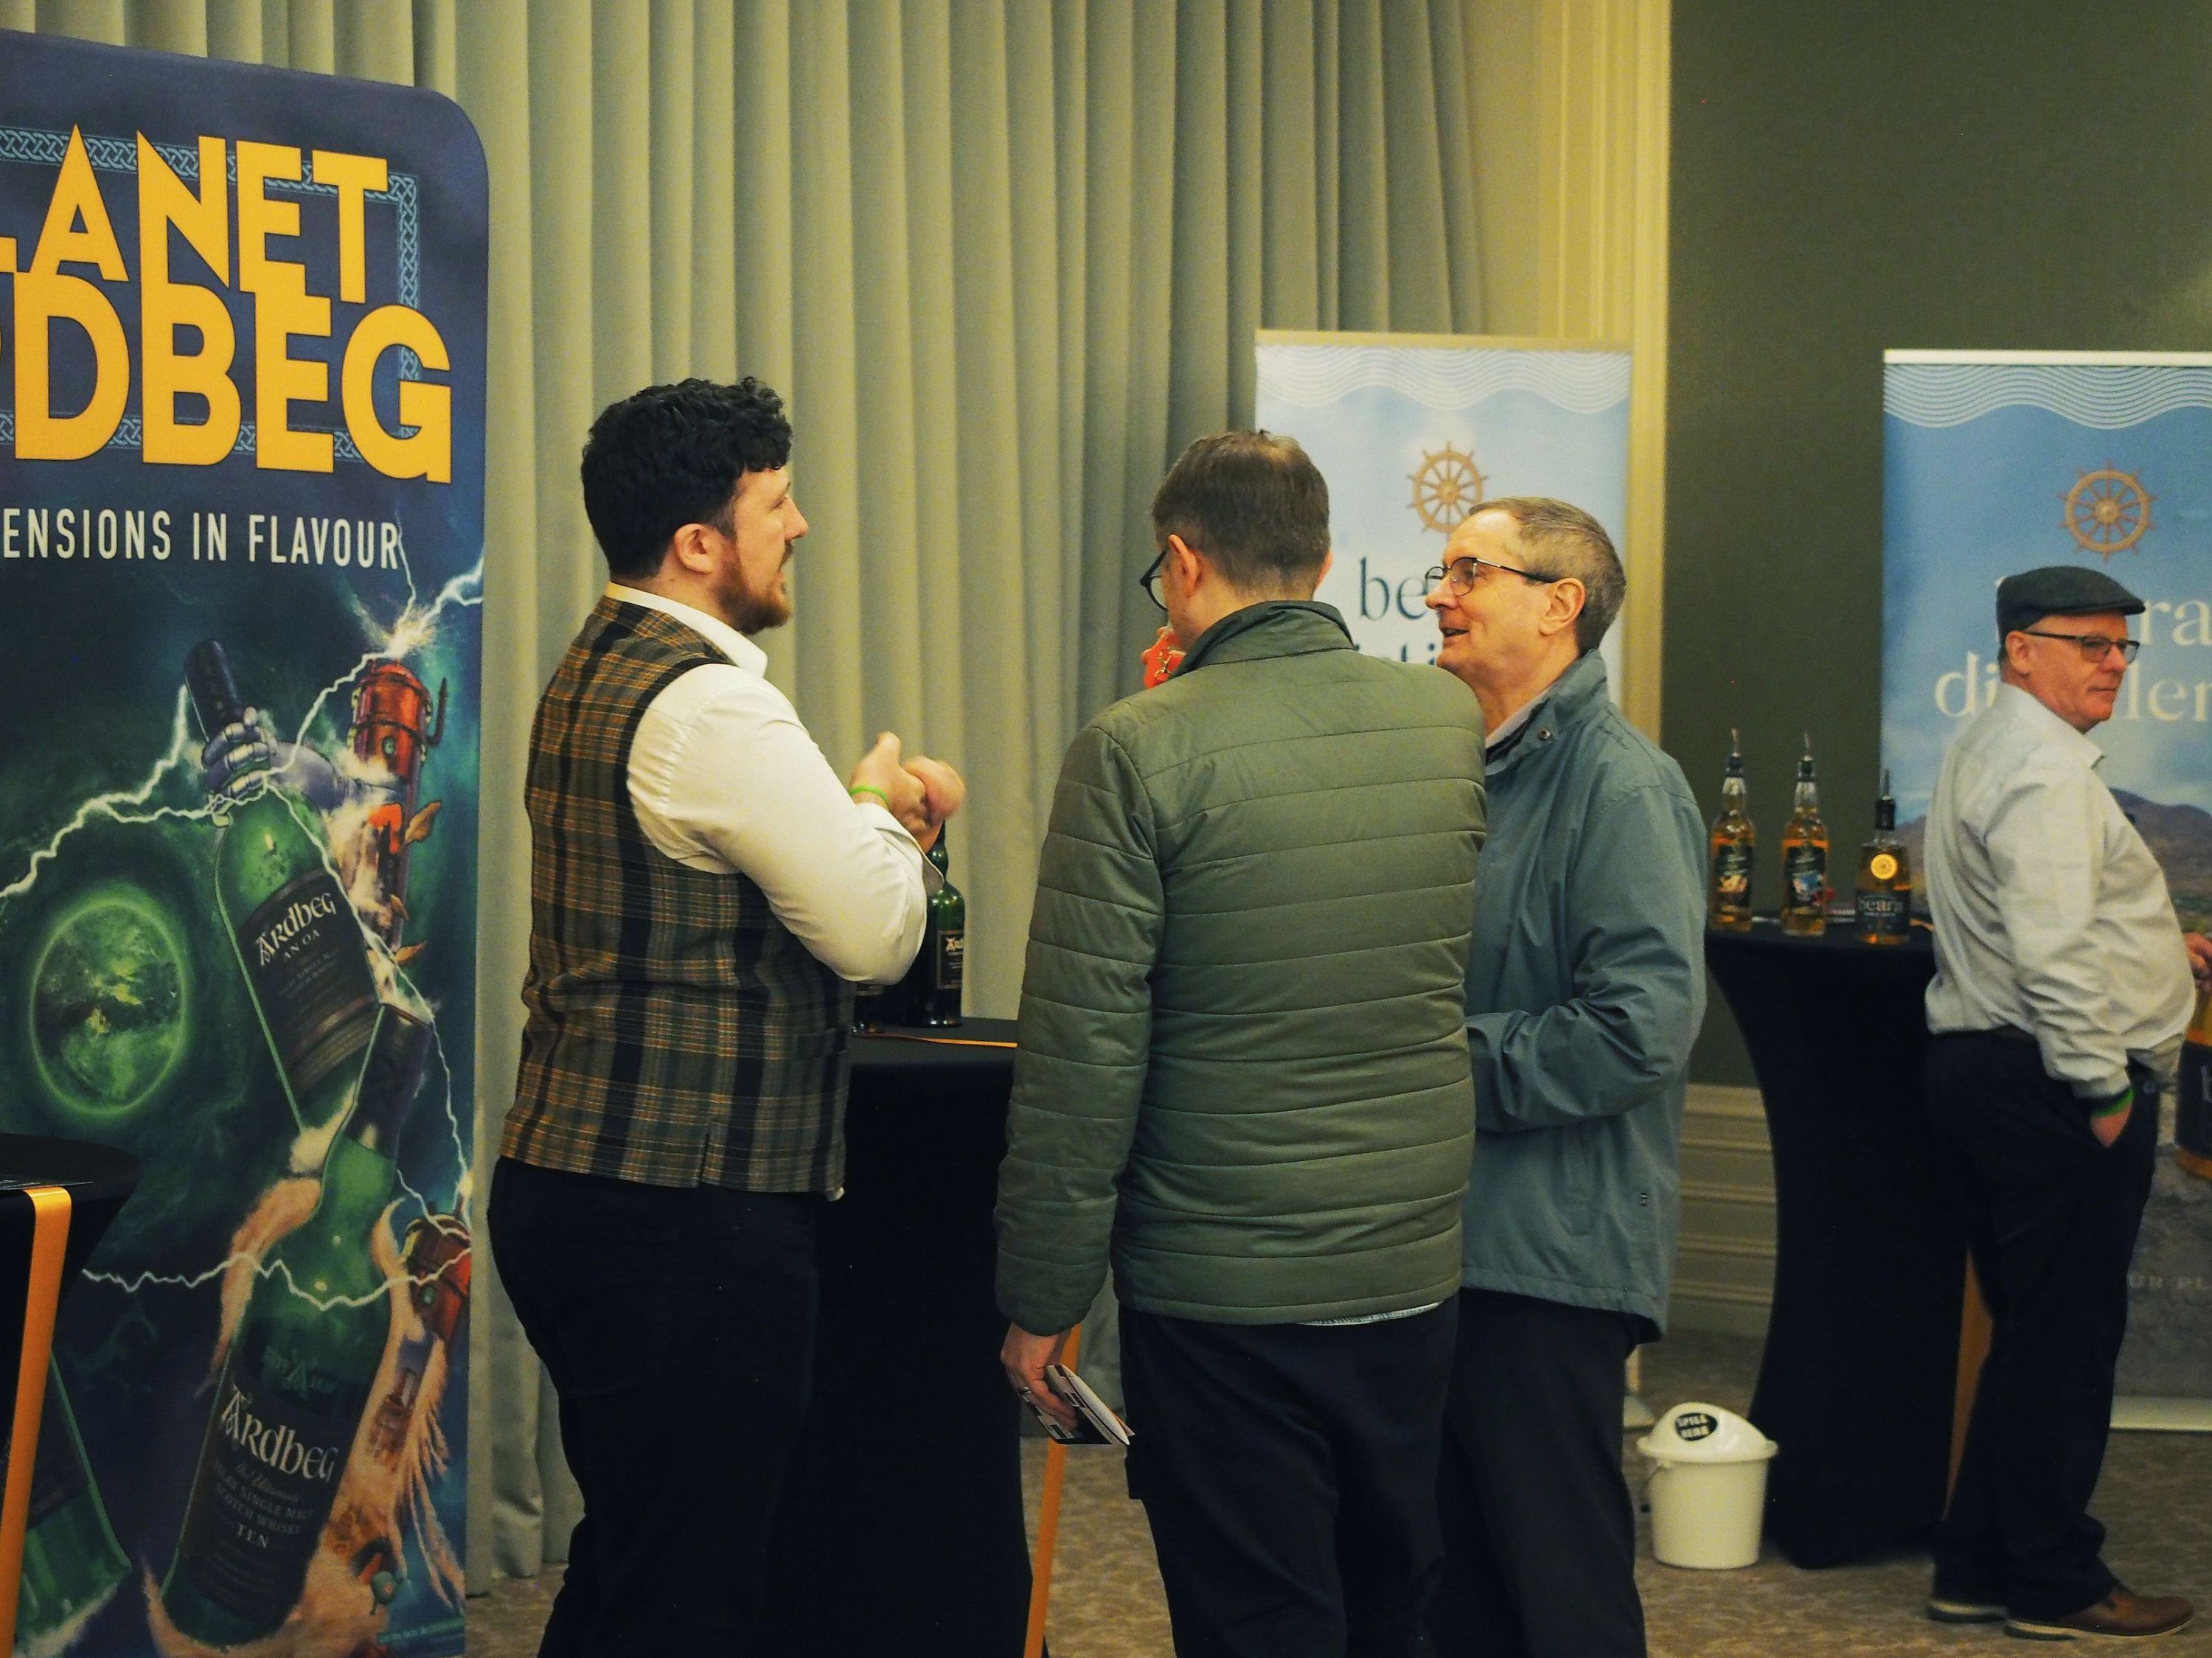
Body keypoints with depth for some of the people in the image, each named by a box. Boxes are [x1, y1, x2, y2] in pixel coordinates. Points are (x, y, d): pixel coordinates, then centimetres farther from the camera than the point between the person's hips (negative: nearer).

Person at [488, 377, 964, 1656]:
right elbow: (878, 931, -18)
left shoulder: (595, 675, 14)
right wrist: (882, 809, 2)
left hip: (574, 1183, 10)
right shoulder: (709, 704, -17)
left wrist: (877, 814, 9)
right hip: (690, 1214, -10)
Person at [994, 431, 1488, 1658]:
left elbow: (1081, 1060, -14)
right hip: (1412, 1272, 5)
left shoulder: (1141, 751, -14)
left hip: (1223, 1293, -5)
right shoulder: (1450, 725, 1)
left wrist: (1041, 1300, -6)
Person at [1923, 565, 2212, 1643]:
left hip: (1982, 1069, 11)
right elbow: (2053, 948, -23)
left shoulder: (1990, 750, 20)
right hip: (2049, 1083, -11)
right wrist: (2104, 1091, -18)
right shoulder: (2044, 766, -15)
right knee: (2069, 1335, -3)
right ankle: (2056, 1585, 3)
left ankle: (1977, 1567, 18)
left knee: (2030, 1333, 15)